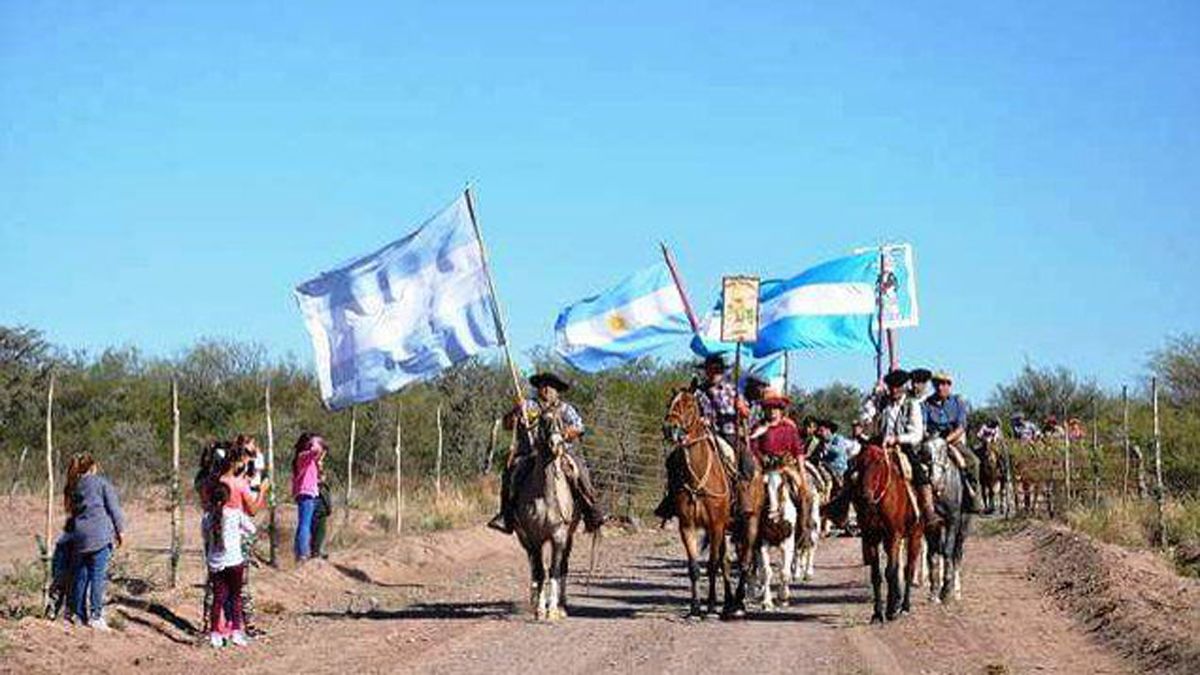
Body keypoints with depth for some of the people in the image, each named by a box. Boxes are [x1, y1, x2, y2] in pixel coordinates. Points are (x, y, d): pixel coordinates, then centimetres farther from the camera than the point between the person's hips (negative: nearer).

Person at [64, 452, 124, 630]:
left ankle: (79, 615, 15)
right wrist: (120, 530, 5)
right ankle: (95, 615, -9)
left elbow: (72, 510, 15)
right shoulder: (101, 482, -1)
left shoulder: (73, 487, 14)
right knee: (98, 575, -5)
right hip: (100, 534, -5)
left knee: (80, 575, 11)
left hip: (79, 536, 5)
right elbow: (113, 507, -2)